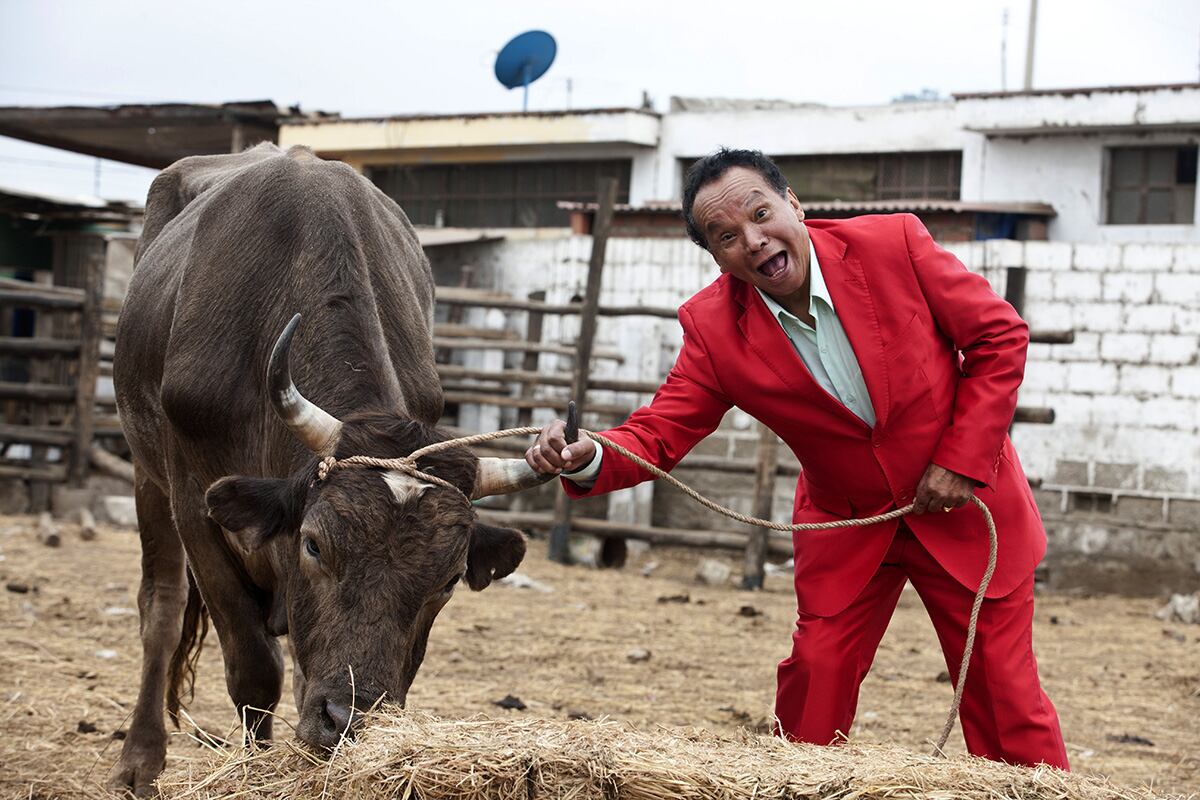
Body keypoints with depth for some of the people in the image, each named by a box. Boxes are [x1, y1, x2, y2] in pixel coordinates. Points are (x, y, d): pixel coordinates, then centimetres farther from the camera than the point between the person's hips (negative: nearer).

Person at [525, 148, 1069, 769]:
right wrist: (587, 461, -40)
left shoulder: (894, 244, -20)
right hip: (846, 521, 2)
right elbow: (660, 432, -17)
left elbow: (999, 336, -11)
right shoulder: (713, 327, -15)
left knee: (1002, 689, 3)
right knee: (815, 672, -1)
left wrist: (963, 461, -16)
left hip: (962, 502, -1)